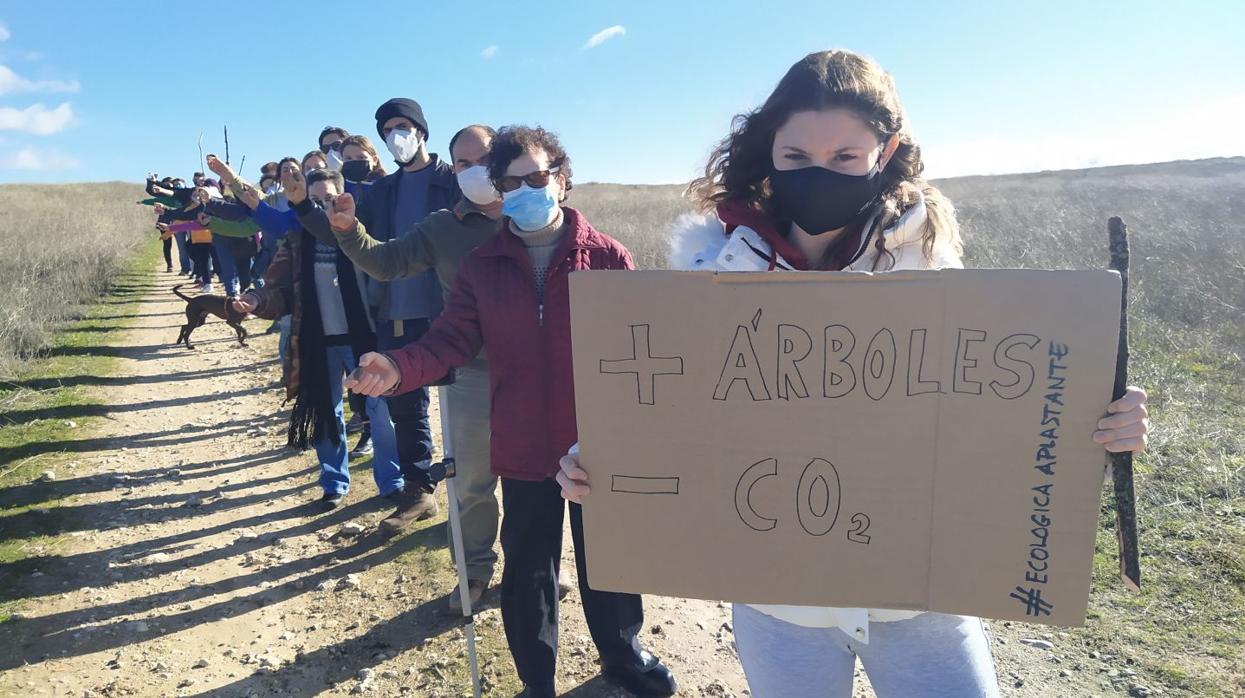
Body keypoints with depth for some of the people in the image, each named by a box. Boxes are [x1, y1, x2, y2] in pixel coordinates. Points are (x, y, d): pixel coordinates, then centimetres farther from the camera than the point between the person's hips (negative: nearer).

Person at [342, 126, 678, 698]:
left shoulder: (606, 257, -6)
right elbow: (452, 338, -7)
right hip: (524, 449, 1)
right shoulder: (481, 266, 0)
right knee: (528, 569, 15)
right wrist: (398, 368, -26)